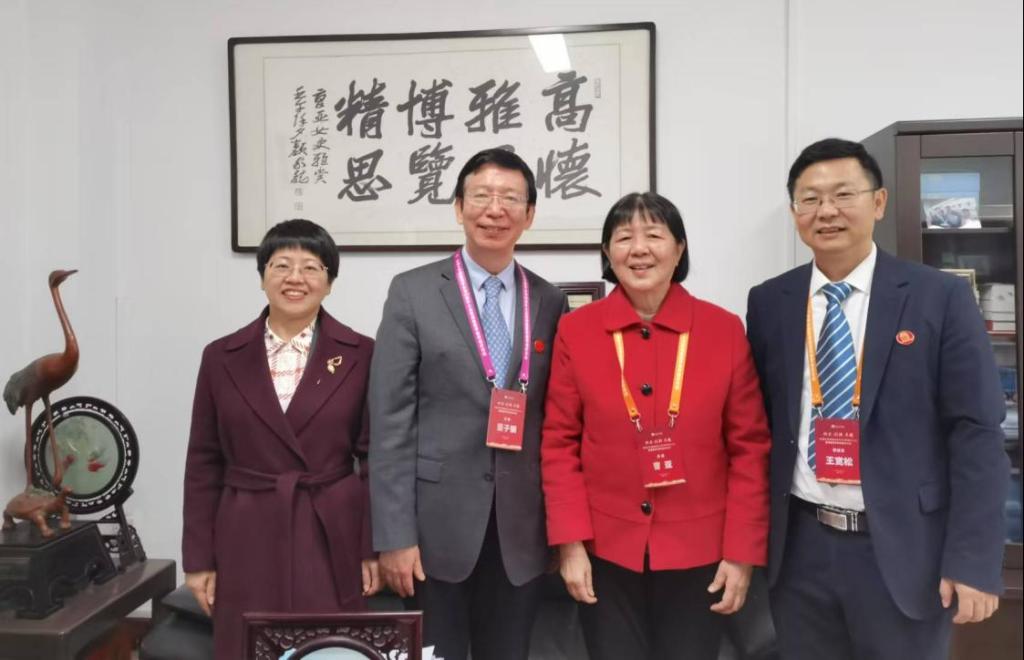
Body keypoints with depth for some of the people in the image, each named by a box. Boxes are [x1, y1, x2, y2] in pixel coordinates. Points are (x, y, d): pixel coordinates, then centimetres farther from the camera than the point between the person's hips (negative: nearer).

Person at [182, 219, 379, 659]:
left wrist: (374, 548, -3)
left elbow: (376, 458, 0)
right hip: (247, 543, 2)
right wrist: (199, 558, 4)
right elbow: (203, 464, 6)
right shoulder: (222, 357, 4)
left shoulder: (361, 355, -1)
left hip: (331, 542, -1)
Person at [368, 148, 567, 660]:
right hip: (436, 523, -2)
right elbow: (390, 422, -7)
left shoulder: (550, 302, 5)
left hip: (520, 529, 3)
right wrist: (394, 535, -11)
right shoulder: (412, 292, -4)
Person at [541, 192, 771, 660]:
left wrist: (743, 552, -4)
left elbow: (749, 448, -2)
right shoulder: (575, 330, -3)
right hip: (606, 551, 0)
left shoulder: (725, 329, -3)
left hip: (699, 552, 0)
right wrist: (569, 542, -6)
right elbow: (559, 443, -2)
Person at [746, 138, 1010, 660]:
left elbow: (976, 434, -7)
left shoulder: (941, 298, -5)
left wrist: (973, 561, -11)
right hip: (800, 547, 2)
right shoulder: (768, 303, 2)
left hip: (903, 550, -2)